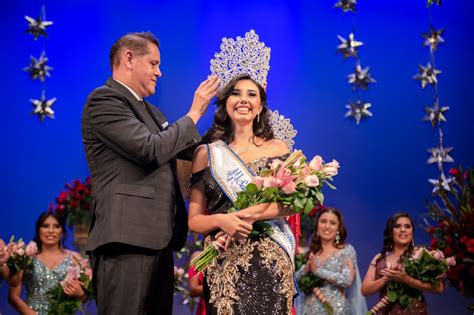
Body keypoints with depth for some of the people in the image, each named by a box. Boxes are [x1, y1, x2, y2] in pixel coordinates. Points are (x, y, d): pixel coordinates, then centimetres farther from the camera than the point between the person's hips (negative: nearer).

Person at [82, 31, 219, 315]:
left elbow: (192, 150, 26)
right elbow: (152, 150, -16)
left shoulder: (150, 110, 23)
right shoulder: (104, 99, -6)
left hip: (156, 237, 10)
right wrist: (194, 113, -6)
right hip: (127, 238, -10)